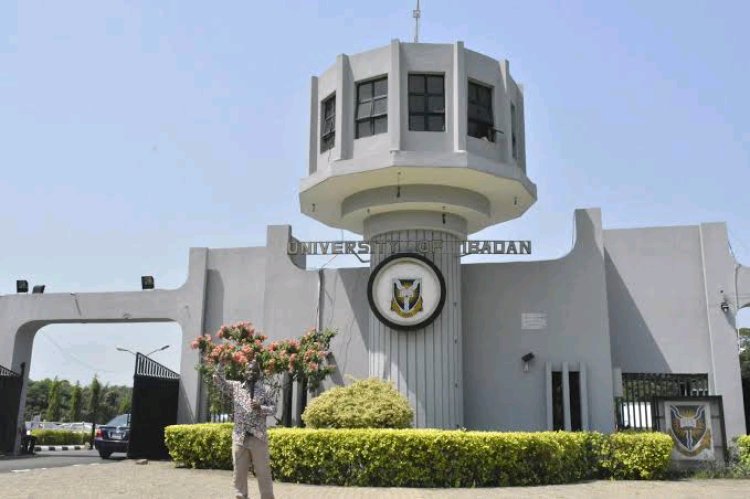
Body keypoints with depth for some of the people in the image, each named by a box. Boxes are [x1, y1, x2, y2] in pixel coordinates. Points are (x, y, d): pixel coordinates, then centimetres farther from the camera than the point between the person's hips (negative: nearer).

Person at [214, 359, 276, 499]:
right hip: (239, 436, 2)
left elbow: (274, 408, 1)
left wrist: (261, 408, -18)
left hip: (258, 437, -2)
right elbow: (218, 380, 0)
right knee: (239, 471, 7)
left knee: (263, 471, 2)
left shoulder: (266, 390, 4)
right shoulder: (235, 387, 8)